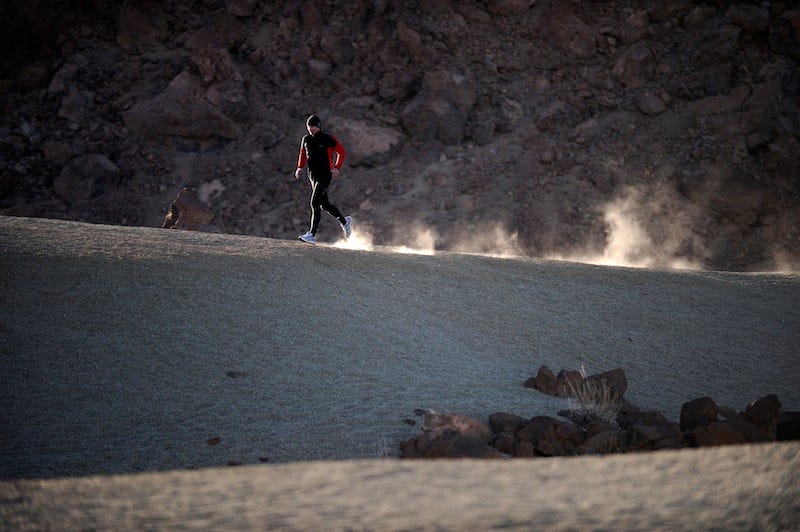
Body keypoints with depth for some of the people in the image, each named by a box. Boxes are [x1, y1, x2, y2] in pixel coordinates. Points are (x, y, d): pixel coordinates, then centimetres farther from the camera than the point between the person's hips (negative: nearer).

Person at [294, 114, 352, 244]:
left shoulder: (327, 138, -9)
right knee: (324, 205, 13)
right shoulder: (306, 139, 8)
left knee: (314, 203, -16)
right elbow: (303, 154, 23)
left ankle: (312, 234, -17)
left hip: (325, 175, -7)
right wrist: (300, 168, 9)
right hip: (313, 175, 7)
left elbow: (341, 151, -4)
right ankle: (345, 221, 35)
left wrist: (336, 168, -14)